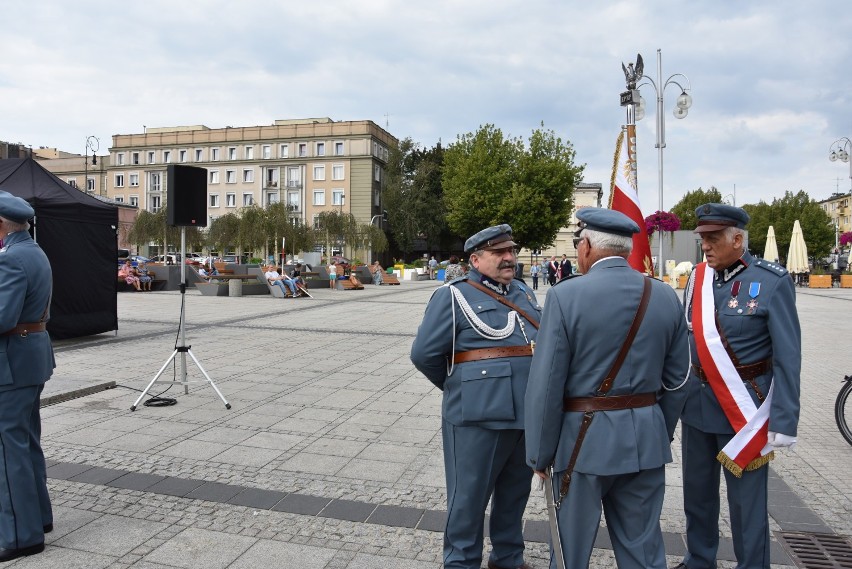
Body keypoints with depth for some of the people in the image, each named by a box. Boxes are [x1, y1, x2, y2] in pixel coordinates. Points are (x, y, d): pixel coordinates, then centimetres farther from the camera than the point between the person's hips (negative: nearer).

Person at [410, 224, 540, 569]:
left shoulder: (524, 293, 13)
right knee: (469, 497, 6)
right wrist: (461, 387, 5)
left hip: (528, 415, 7)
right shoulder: (454, 296, -7)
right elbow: (424, 354, -6)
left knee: (515, 493, 19)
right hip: (479, 416, -6)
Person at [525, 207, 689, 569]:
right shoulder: (666, 296, 1)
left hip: (583, 440, -4)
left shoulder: (566, 295, -15)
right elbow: (676, 378, 7)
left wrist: (540, 454, -4)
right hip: (645, 441, 5)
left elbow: (545, 385, -14)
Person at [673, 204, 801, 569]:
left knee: (746, 501, 8)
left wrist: (785, 420, -15)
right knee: (697, 493, 18)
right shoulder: (697, 278, 2)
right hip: (697, 403, 5)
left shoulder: (772, 282, -12)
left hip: (745, 410, -5)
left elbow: (787, 356, -13)